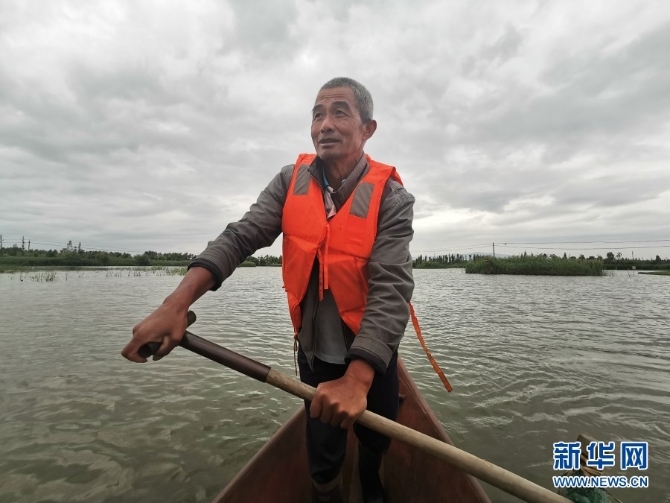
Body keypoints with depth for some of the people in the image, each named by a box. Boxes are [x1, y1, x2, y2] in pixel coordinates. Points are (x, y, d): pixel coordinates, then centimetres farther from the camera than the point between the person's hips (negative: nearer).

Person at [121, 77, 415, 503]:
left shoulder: (392, 197, -18)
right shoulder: (291, 182, -8)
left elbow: (391, 290, -28)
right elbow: (239, 237, -17)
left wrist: (357, 377, -40)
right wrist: (176, 304, -31)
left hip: (371, 355, 0)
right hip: (314, 351, 1)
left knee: (376, 441, 26)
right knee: (322, 458, 15)